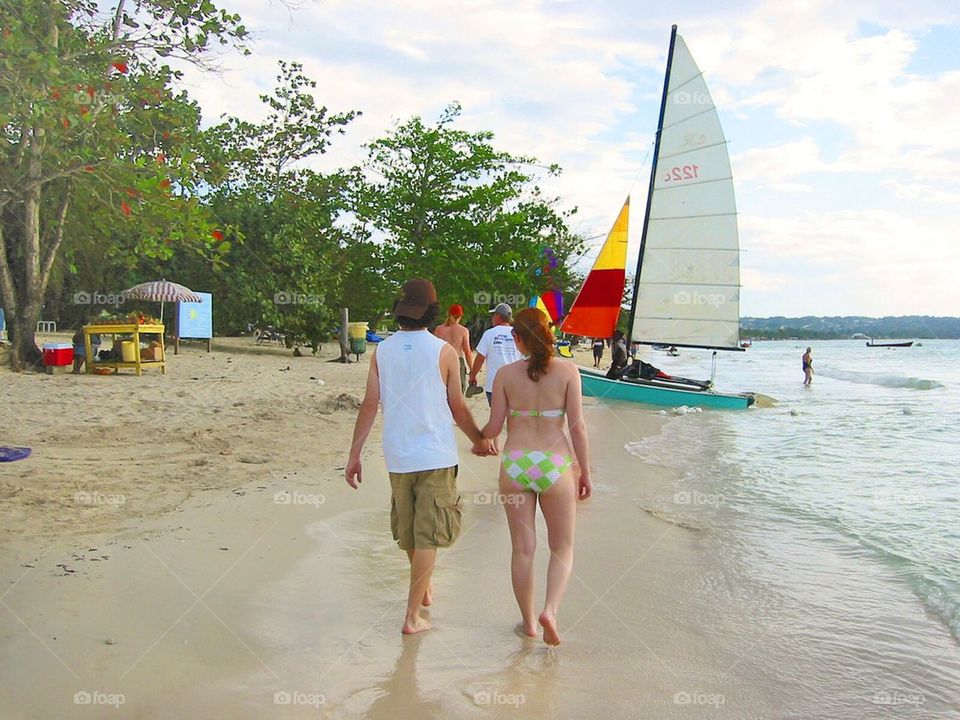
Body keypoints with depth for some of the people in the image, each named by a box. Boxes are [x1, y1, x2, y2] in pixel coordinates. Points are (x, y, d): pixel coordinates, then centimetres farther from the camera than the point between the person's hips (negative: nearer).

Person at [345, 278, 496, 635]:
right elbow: (458, 408, -3)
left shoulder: (382, 351, 0)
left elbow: (369, 405, -2)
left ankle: (424, 590, 42)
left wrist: (354, 455, 3)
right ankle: (413, 615, 4)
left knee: (408, 532, 21)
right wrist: (480, 441, 13)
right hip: (436, 456, -4)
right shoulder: (443, 351, -9)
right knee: (427, 536, 4)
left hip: (398, 457, 4)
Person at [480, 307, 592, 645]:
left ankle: (528, 622, 22)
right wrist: (585, 472, 4)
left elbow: (494, 427, 0)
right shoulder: (567, 371, -5)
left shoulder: (506, 374, -2)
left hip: (515, 464, 1)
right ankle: (550, 609, -4)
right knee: (562, 548, 15)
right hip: (556, 464, -1)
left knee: (522, 549, 12)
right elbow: (577, 427, -5)